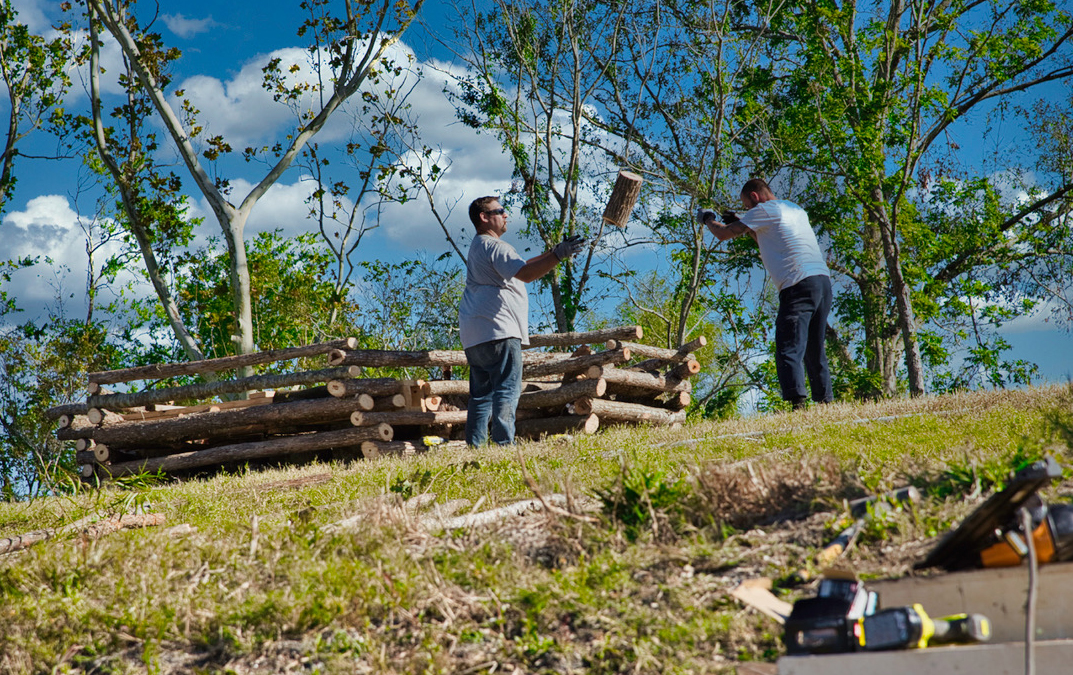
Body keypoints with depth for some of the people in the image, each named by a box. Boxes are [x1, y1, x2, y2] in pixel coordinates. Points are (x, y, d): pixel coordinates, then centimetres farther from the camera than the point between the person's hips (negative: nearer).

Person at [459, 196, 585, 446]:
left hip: (474, 335, 10)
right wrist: (558, 255, -26)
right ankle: (504, 443, -22)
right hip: (497, 331, -10)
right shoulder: (494, 247, -8)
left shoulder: (479, 247, 26)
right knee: (508, 388, -14)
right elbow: (526, 274, -22)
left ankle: (474, 446, 6)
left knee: (481, 394, 10)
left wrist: (554, 252, 22)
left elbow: (520, 265, 27)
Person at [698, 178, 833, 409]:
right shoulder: (796, 210, 25)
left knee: (788, 351, -13)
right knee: (815, 351, 15)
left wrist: (708, 219, 24)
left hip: (799, 285, -8)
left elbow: (723, 234, 4)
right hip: (823, 280, 8)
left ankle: (797, 402, -26)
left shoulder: (764, 210, 1)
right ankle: (826, 401, 14)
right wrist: (742, 223, 36)